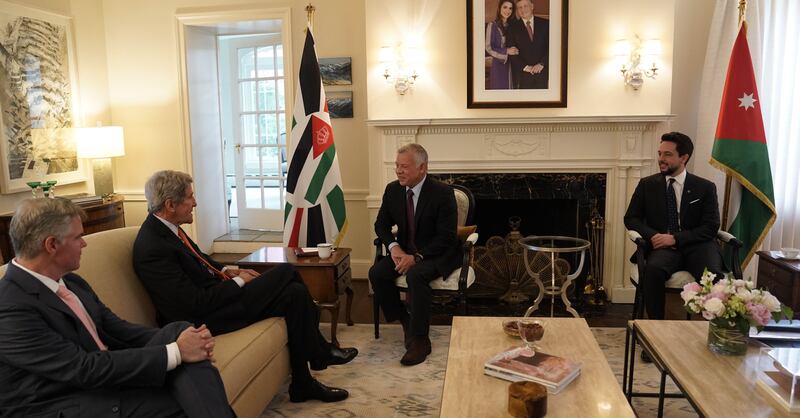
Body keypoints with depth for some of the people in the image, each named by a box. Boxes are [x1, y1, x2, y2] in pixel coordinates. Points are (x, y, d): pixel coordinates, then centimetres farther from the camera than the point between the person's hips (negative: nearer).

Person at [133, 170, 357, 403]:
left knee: (295, 292, -1)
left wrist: (227, 271, 4)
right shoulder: (153, 249, -25)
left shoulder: (165, 227, 4)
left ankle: (303, 384, 10)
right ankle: (321, 354, 6)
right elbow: (197, 304, -26)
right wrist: (238, 282, -13)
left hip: (213, 291, 10)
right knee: (286, 272, -13)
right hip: (205, 317, -9)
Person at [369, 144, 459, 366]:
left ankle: (420, 339, -19)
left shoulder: (442, 193, -17)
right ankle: (405, 321, 1)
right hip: (405, 251, 6)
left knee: (416, 274, -34)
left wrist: (416, 257, -26)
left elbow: (446, 237, -18)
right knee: (376, 272, -19)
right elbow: (381, 224, 8)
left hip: (437, 254, -5)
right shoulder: (393, 189, -1)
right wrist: (394, 246, -12)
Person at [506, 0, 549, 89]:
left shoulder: (545, 24, 9)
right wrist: (525, 67, -10)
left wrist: (542, 64, -9)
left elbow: (550, 46, 4)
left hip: (542, 71, 1)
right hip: (522, 73, -1)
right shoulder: (513, 27, 6)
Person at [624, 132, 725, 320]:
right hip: (663, 247, 0)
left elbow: (710, 227, 2)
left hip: (697, 246, 0)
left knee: (712, 275, -34)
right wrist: (652, 235, -9)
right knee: (653, 269, -35)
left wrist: (675, 238, -12)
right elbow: (631, 218, 12)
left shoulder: (705, 187, 10)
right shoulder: (647, 184, 14)